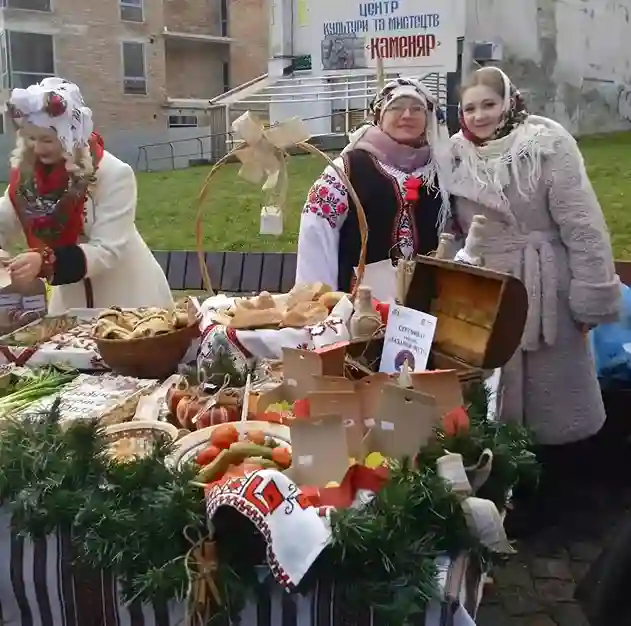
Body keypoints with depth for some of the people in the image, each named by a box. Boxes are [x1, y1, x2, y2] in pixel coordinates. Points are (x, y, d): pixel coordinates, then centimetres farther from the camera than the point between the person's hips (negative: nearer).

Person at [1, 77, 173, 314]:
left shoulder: (114, 174, -20)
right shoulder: (25, 173, -3)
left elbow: (107, 250, -24)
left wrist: (45, 262, -37)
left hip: (127, 292, -4)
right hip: (71, 297, 5)